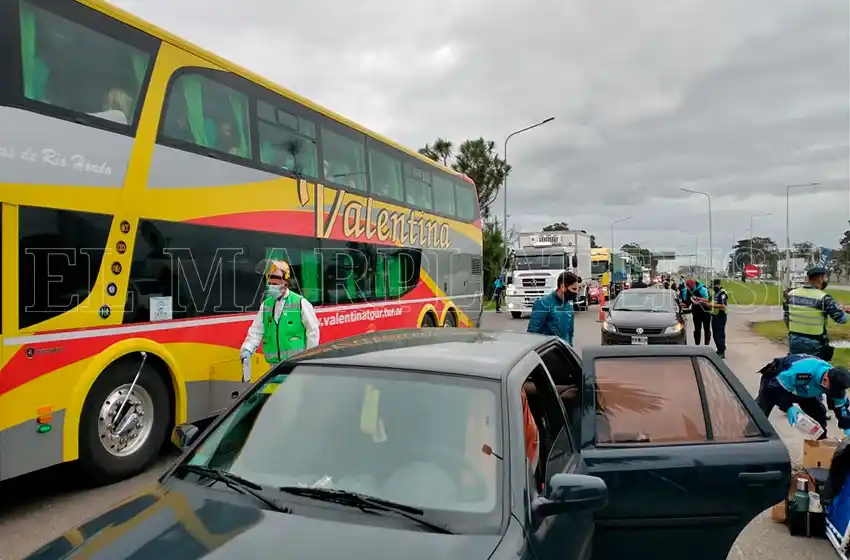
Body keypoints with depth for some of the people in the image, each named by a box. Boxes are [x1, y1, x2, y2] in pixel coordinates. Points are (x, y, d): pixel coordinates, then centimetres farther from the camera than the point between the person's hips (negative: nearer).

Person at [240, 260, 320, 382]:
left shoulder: (300, 303, -7)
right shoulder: (266, 305, 8)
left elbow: (313, 330, -3)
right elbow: (256, 331, 10)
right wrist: (247, 349, -4)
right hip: (275, 363, 5)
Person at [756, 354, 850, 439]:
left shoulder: (835, 381, -22)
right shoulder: (801, 372, -45)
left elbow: (840, 405, -5)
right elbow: (775, 388, -35)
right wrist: (789, 407, -40)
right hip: (774, 382, -6)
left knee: (819, 413, 0)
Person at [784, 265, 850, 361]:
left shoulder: (791, 294, 0)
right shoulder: (823, 298, -16)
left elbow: (786, 318, 9)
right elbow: (842, 319, -13)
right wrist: (841, 309, 9)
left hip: (794, 340, 5)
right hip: (814, 344, -5)